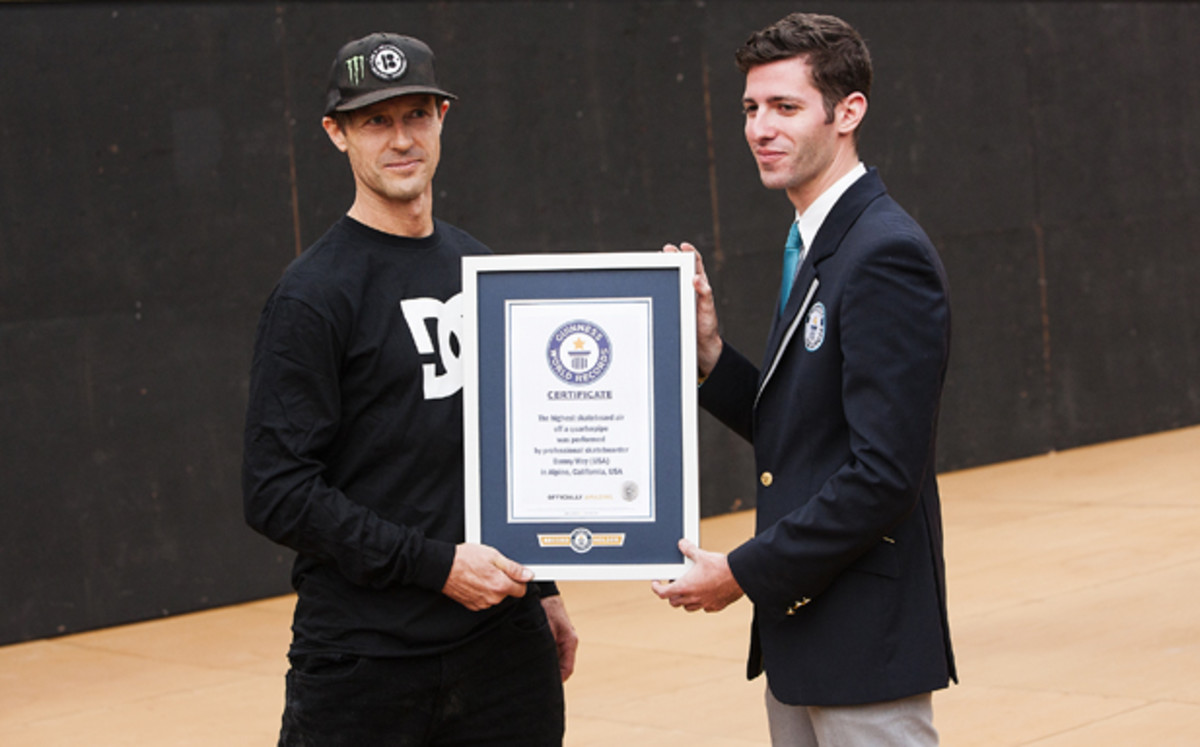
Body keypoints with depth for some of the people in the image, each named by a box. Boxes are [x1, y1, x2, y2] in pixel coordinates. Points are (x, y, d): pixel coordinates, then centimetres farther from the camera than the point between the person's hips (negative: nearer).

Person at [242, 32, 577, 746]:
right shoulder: (314, 293, -10)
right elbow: (278, 493, -15)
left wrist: (543, 589, 16)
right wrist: (436, 564, -17)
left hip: (504, 642, 6)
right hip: (365, 659, -6)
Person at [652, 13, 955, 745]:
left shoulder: (886, 254, -18)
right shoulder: (821, 245, 13)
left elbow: (884, 472, -23)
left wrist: (745, 573, -17)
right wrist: (710, 350, 2)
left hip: (865, 642, -9)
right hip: (802, 632, 9)